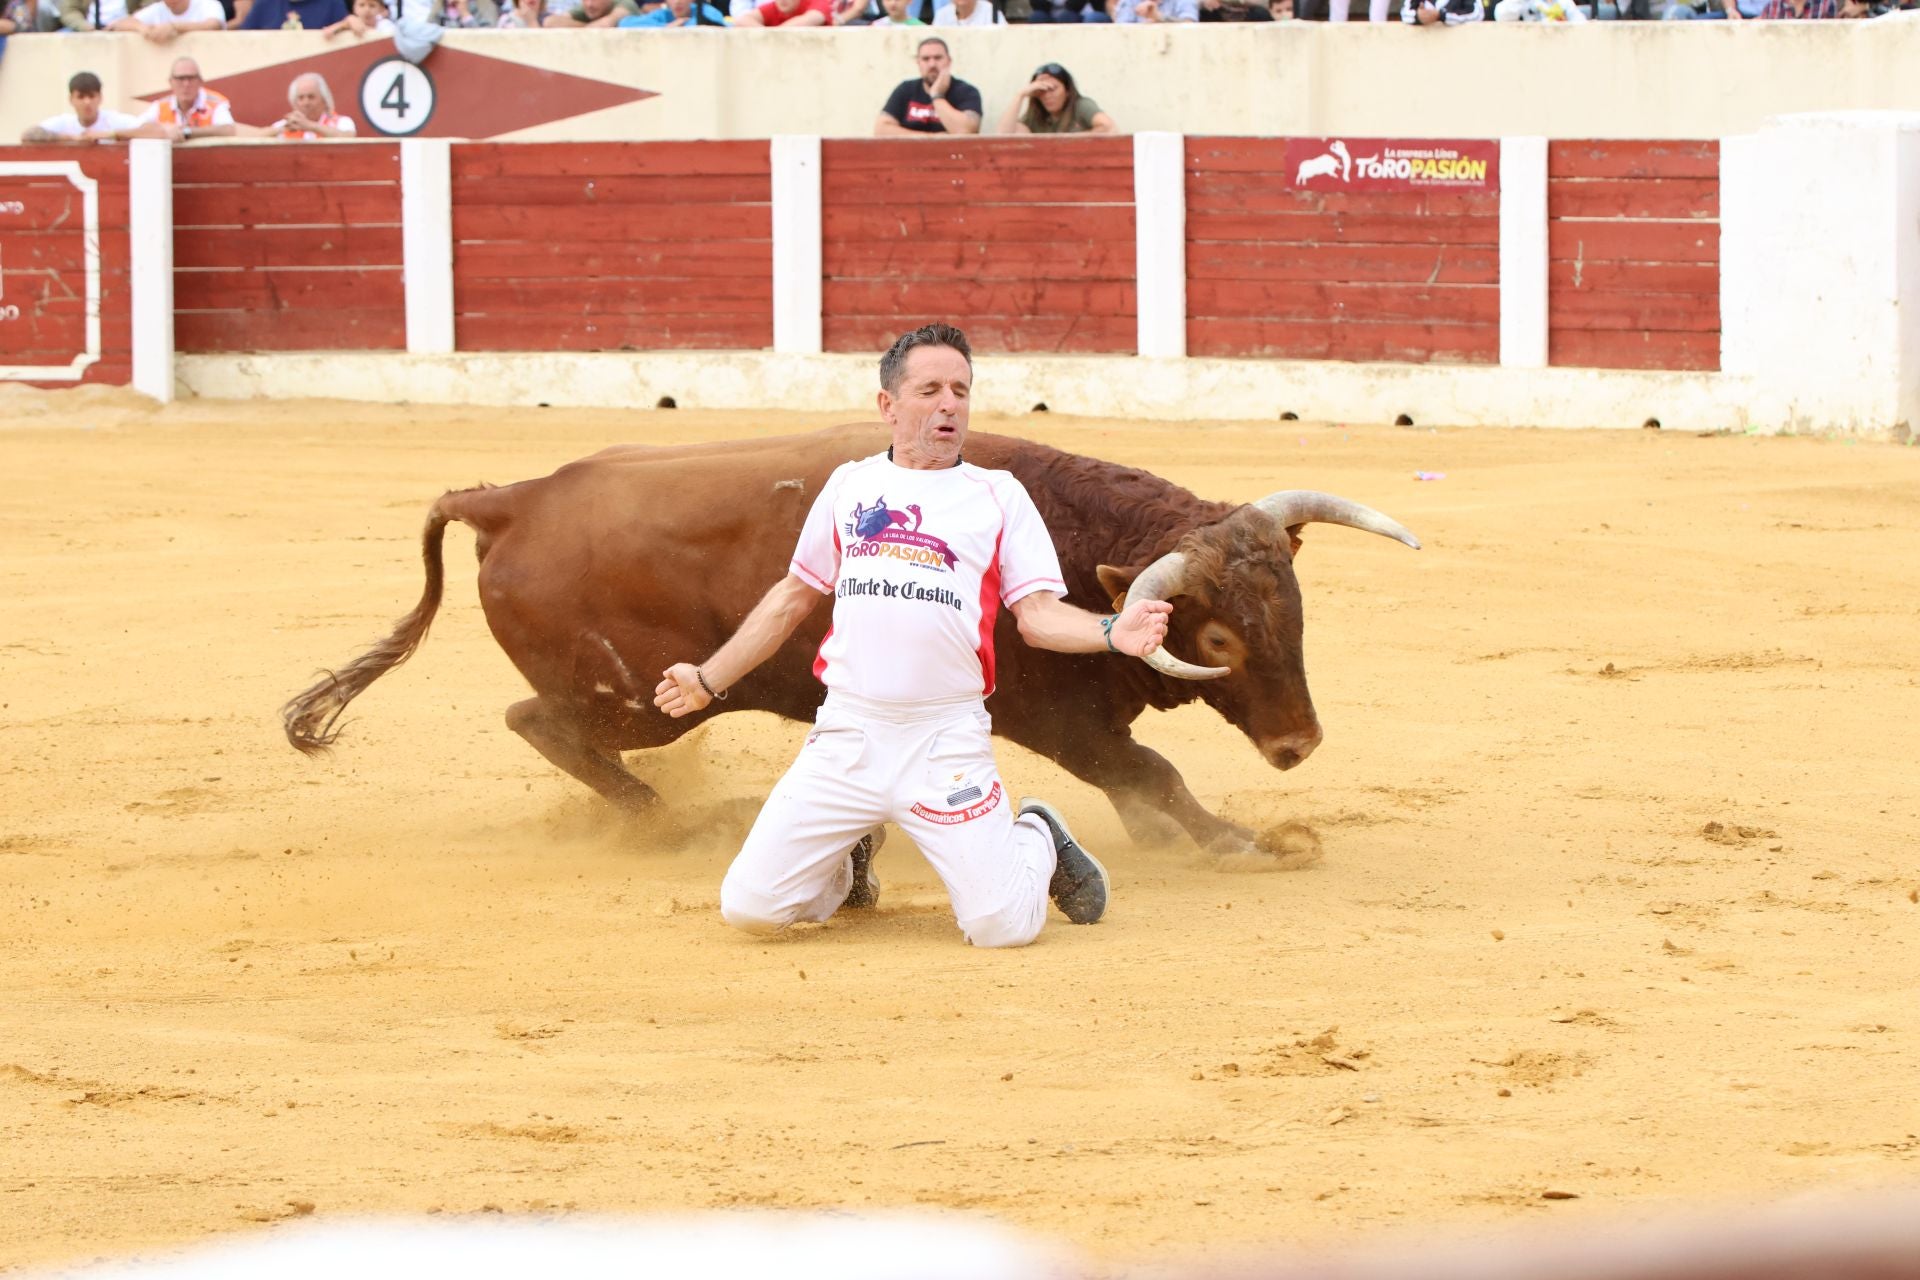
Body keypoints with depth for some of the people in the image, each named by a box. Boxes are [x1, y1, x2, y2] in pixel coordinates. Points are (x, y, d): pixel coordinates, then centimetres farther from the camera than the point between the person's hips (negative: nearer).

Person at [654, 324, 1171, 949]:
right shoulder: (849, 485, 15)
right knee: (748, 908, -6)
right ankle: (846, 864, 28)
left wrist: (1113, 632, -18)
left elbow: (1039, 615, 2)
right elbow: (793, 597, 24)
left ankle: (1037, 841, 24)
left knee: (1004, 925, -13)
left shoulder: (1000, 496, 9)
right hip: (846, 736, 2)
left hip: (948, 741, -2)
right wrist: (709, 679, 25)